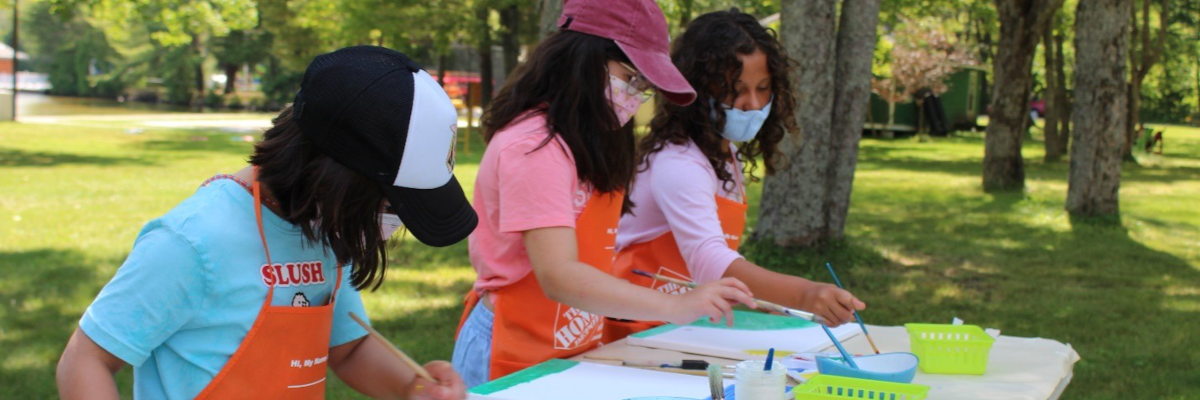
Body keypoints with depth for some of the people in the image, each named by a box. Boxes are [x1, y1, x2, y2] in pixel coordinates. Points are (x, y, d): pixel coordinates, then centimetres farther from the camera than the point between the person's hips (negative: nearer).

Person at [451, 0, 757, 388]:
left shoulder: (584, 142, 12)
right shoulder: (535, 147, -19)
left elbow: (586, 255, 5)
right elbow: (558, 276, -27)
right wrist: (675, 308, -32)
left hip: (575, 352, 9)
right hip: (517, 358, -9)